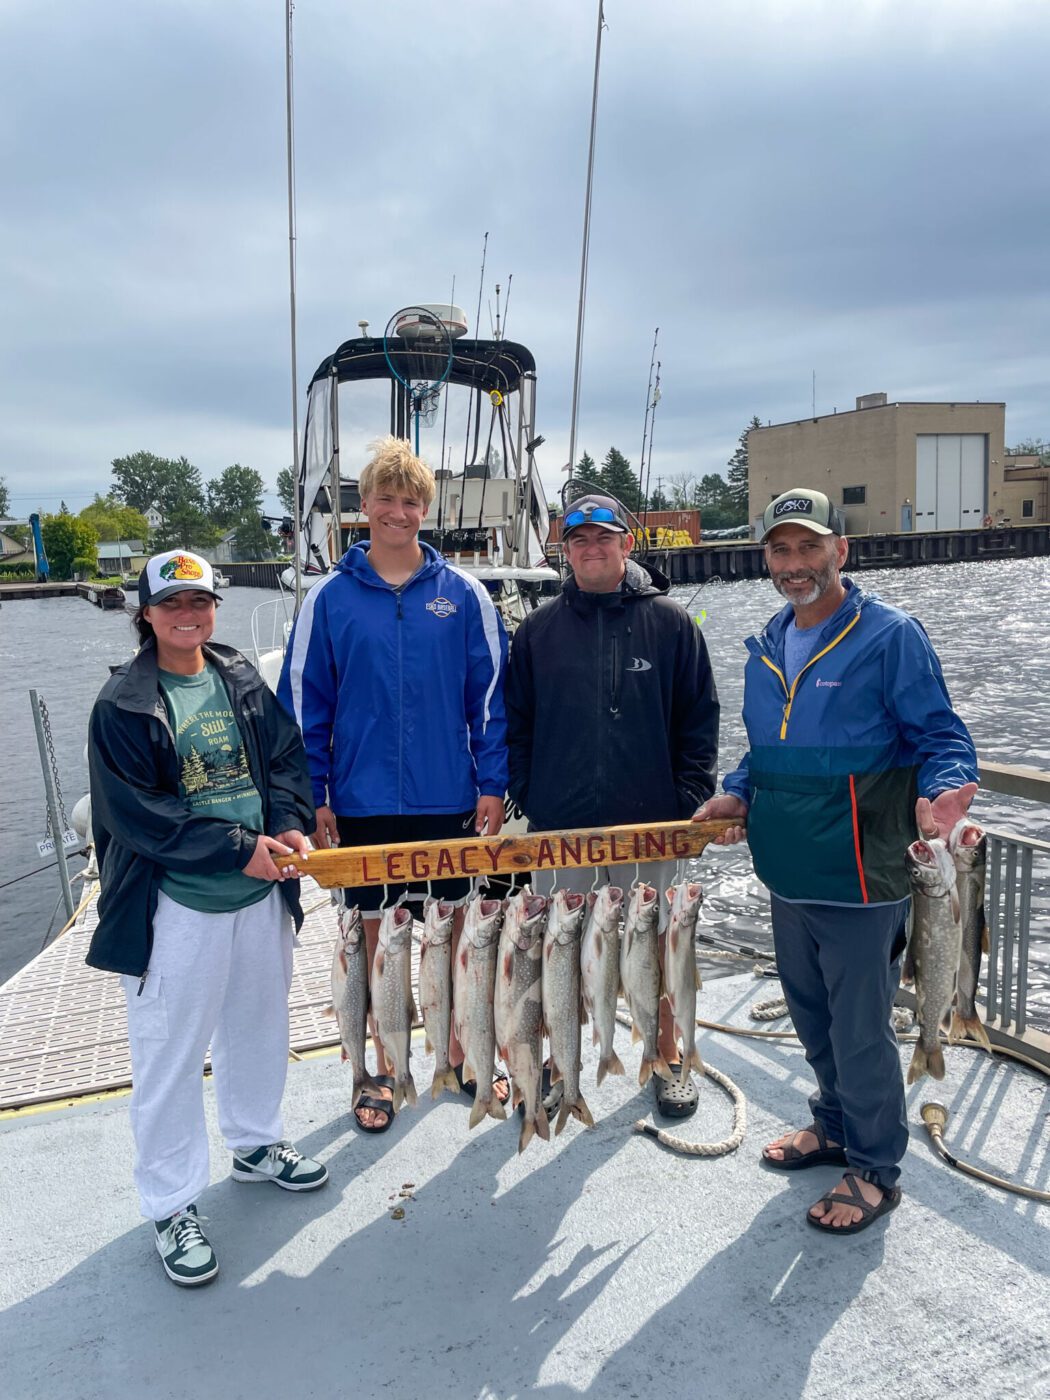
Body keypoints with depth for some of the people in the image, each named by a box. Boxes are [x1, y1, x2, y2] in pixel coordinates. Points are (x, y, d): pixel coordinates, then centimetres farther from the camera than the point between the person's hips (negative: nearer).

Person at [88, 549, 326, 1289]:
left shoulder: (244, 681, 5)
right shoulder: (123, 706, -10)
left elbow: (287, 755, 4)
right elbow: (133, 813, -16)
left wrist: (290, 824, -15)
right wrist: (236, 849, -20)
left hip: (261, 895, 6)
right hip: (175, 909, -5)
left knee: (260, 1029, 22)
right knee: (171, 1058, 5)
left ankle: (256, 1145, 46)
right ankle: (173, 1207, 25)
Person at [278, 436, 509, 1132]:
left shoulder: (463, 592, -2)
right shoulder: (330, 596, -2)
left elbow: (491, 692, 1)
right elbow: (305, 701, 0)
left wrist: (492, 782, -3)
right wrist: (312, 796, -2)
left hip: (450, 797, 0)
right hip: (364, 801, 0)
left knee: (455, 925, 13)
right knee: (377, 932, 13)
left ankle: (461, 1053, 33)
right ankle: (386, 1068, 30)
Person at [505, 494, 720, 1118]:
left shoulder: (672, 623, 1)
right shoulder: (539, 629, 4)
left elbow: (700, 719, 2)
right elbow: (517, 724, 8)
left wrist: (690, 799, -5)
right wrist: (528, 796, -1)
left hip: (650, 822, -1)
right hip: (560, 825, 1)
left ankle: (669, 1058, 31)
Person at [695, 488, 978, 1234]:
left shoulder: (890, 635, -11)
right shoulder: (767, 647, 10)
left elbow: (942, 738, -10)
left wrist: (938, 792, -29)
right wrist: (737, 796, 3)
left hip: (858, 881, -7)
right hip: (788, 875, 7)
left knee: (860, 1029, 6)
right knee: (813, 1015, 22)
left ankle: (874, 1168, 27)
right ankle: (835, 1126, 44)